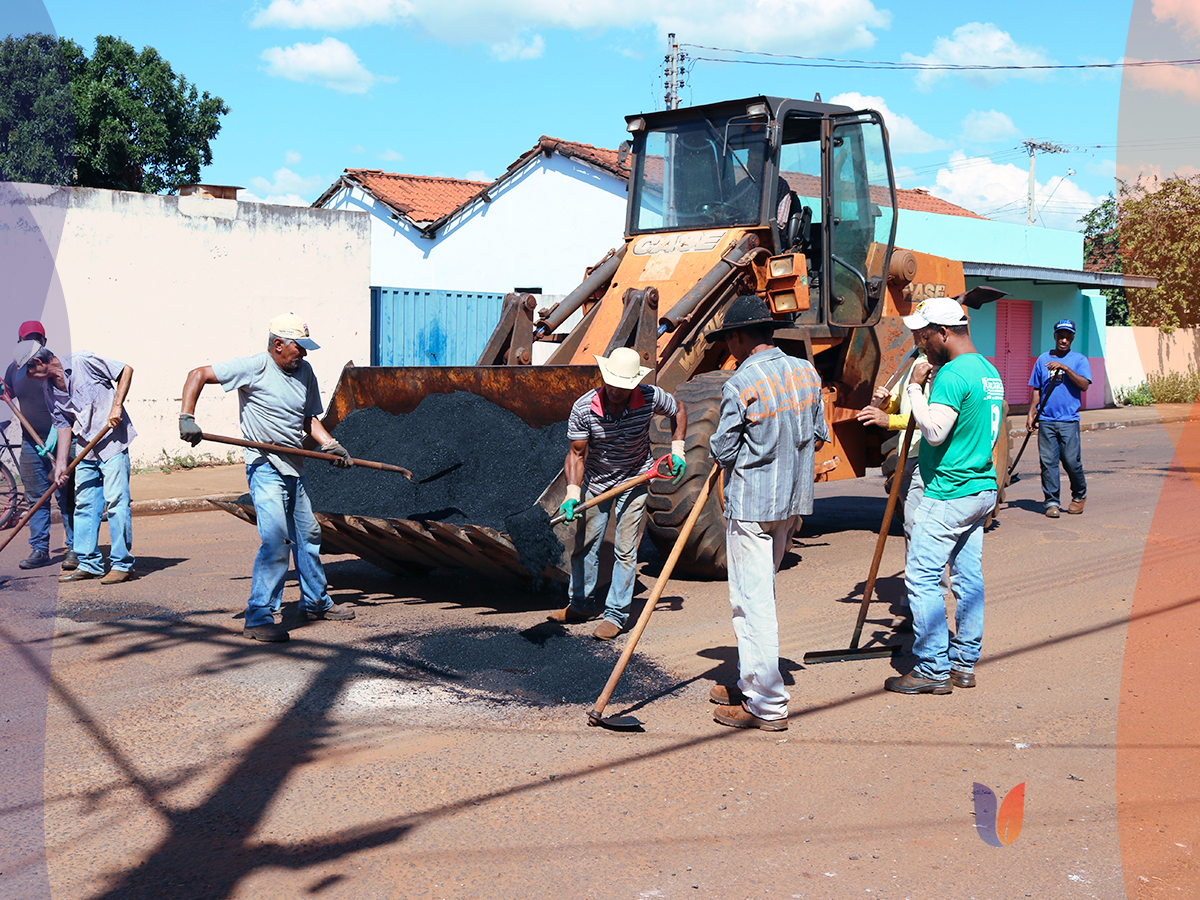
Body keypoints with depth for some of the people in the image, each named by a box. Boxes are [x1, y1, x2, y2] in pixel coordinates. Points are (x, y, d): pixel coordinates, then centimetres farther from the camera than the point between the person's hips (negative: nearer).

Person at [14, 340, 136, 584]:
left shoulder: (82, 362, -10)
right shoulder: (49, 389, 10)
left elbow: (126, 371, -6)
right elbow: (64, 426, 12)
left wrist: (117, 406, -14)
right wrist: (61, 464, 5)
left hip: (113, 441, -7)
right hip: (87, 451, 7)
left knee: (116, 501, -10)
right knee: (83, 505, 8)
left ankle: (122, 565, -5)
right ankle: (88, 564, 17)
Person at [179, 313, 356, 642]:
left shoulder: (304, 371, 7)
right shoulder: (255, 367, -13)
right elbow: (198, 375, -13)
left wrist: (331, 445, 0)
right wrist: (187, 418, -22)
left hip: (295, 466, 8)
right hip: (265, 467, -8)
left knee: (308, 535, 18)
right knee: (276, 539, -17)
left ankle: (316, 603, 35)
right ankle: (258, 618, -12)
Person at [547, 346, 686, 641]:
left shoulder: (650, 398, -20)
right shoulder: (583, 408, -22)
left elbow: (678, 410, 4)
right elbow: (576, 454, -15)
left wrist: (677, 450, -2)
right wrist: (573, 492, -27)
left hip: (634, 479, -1)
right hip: (596, 481, 1)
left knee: (625, 550, -4)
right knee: (585, 545, 10)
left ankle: (616, 614, 5)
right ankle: (580, 604, 27)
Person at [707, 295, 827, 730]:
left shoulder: (739, 385, -17)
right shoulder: (807, 372, 3)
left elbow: (722, 450, -10)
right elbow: (819, 435, 11)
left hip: (751, 503, -8)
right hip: (794, 501, 8)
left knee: (752, 599, -2)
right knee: (760, 592, 19)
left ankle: (767, 706, 0)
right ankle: (751, 684, 28)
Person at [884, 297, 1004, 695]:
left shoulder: (952, 374, -17)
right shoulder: (989, 371, 14)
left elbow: (934, 431, -26)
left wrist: (915, 387, -16)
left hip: (948, 495, -10)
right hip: (983, 488, 10)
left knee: (922, 578, -4)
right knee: (969, 577, 12)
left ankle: (933, 670, -2)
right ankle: (964, 664, 18)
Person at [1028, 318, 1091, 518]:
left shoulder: (1079, 359, 7)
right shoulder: (1043, 359, 14)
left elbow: (1084, 385, -9)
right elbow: (1036, 389, 17)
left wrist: (1065, 368, -17)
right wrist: (1031, 414, 7)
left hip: (1069, 421, -2)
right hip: (1046, 421, 2)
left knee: (1071, 461, -4)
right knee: (1048, 462, -2)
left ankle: (1079, 496, 18)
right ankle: (1051, 502, 4)